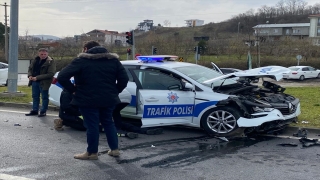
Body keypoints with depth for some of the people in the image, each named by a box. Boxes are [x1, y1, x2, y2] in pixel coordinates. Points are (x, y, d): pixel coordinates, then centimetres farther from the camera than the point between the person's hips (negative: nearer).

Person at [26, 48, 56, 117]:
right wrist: (30, 75, -5)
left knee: (44, 97, 4)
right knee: (35, 96, 16)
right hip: (34, 81, 7)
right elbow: (30, 68, 18)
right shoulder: (35, 60, 6)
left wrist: (37, 78, -22)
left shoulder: (50, 61, -15)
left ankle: (43, 111, 14)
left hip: (43, 82, -7)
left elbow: (50, 74, -21)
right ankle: (35, 110, 28)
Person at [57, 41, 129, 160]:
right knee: (108, 123, 19)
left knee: (92, 125, 5)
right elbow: (124, 79, 2)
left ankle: (92, 152, 14)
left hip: (88, 100, -5)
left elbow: (62, 77, -13)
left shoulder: (81, 60, -5)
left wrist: (73, 90, -4)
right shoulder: (113, 60, 8)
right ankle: (114, 149, 23)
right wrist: (115, 92, 9)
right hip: (108, 99, 5)